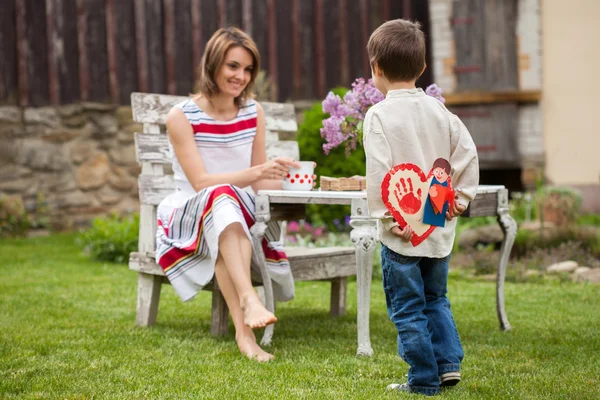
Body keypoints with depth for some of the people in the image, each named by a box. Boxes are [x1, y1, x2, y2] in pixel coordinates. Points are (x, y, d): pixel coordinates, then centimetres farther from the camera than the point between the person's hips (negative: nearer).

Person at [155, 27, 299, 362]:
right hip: (191, 219, -3)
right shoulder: (182, 116, -7)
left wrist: (283, 175, -15)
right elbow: (201, 182, -18)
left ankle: (244, 329, -49)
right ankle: (248, 298, -56)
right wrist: (257, 172, -32)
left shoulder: (253, 112, 6)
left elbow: (261, 183, 8)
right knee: (222, 197, -37)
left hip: (240, 219, 3)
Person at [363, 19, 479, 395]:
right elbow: (468, 152, 4)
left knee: (407, 308, 5)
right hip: (440, 226, 6)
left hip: (402, 232, -6)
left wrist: (385, 216, -12)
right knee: (436, 298, 22)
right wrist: (461, 196, 10)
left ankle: (424, 379, 9)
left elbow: (379, 172, -17)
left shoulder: (379, 115, -12)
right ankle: (449, 362, 16)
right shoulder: (438, 109, 5)